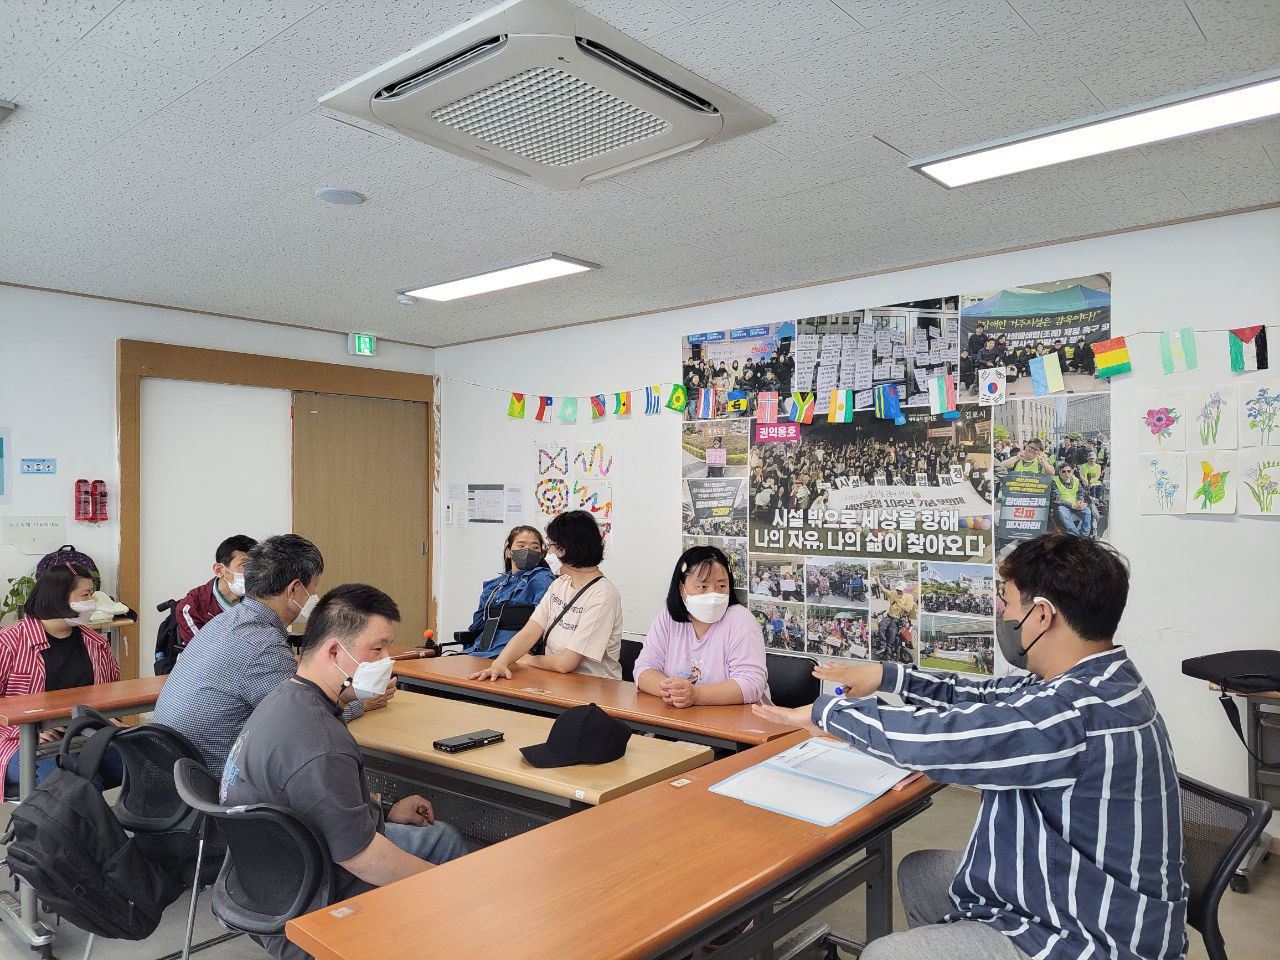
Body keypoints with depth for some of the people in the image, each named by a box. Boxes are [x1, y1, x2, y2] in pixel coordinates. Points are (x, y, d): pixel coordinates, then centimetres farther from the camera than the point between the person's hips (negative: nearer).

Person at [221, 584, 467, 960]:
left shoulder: (286, 696, -1)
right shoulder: (318, 746, -34)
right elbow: (362, 857, -28)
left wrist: (384, 809, 13)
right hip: (302, 916, -10)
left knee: (443, 837, 17)